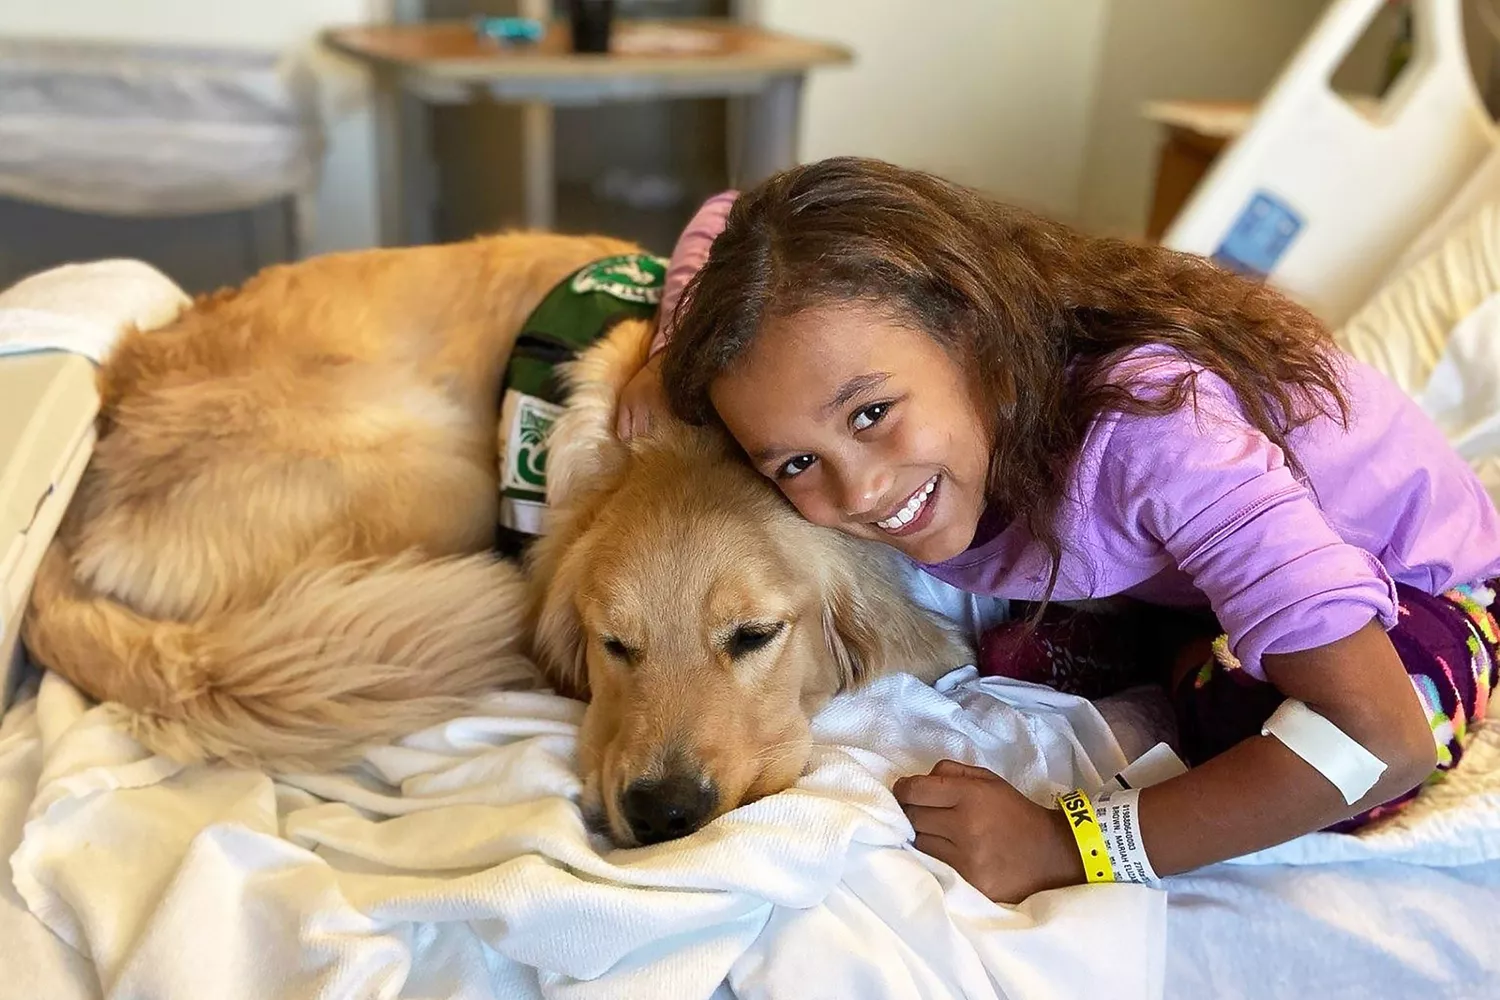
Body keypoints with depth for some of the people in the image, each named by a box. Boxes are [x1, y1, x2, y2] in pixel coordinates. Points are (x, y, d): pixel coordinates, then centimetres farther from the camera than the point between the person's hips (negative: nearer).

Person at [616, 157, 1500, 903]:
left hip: (1413, 573, -6)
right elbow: (725, 217, -3)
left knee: (1244, 714, -35)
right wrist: (676, 362, -22)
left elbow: (1386, 738, -45)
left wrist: (1070, 845, -41)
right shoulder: (856, 349, -23)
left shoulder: (1149, 424, -43)